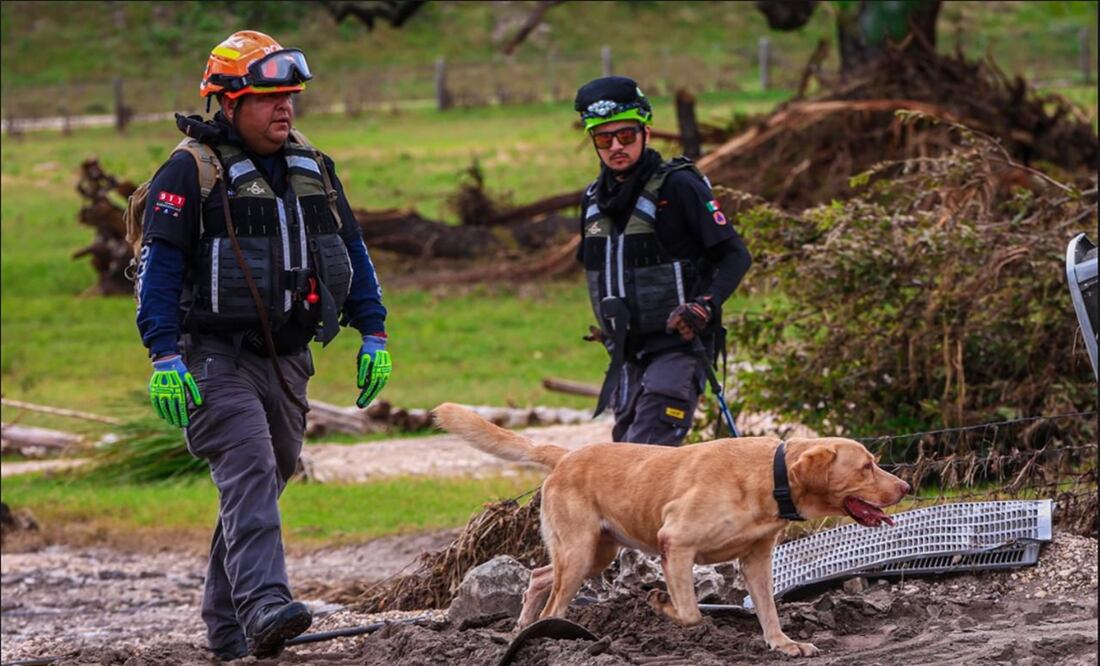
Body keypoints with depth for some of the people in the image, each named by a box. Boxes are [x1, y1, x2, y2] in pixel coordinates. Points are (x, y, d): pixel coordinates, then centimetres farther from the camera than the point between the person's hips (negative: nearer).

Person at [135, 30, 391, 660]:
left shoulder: (313, 169, 12)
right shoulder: (190, 171, -8)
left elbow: (353, 251, 18)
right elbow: (158, 265, -12)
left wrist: (374, 335, 12)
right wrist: (165, 356, -19)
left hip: (287, 361, 7)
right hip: (217, 359, -7)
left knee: (265, 482, 9)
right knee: (250, 472, -21)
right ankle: (264, 608, -34)